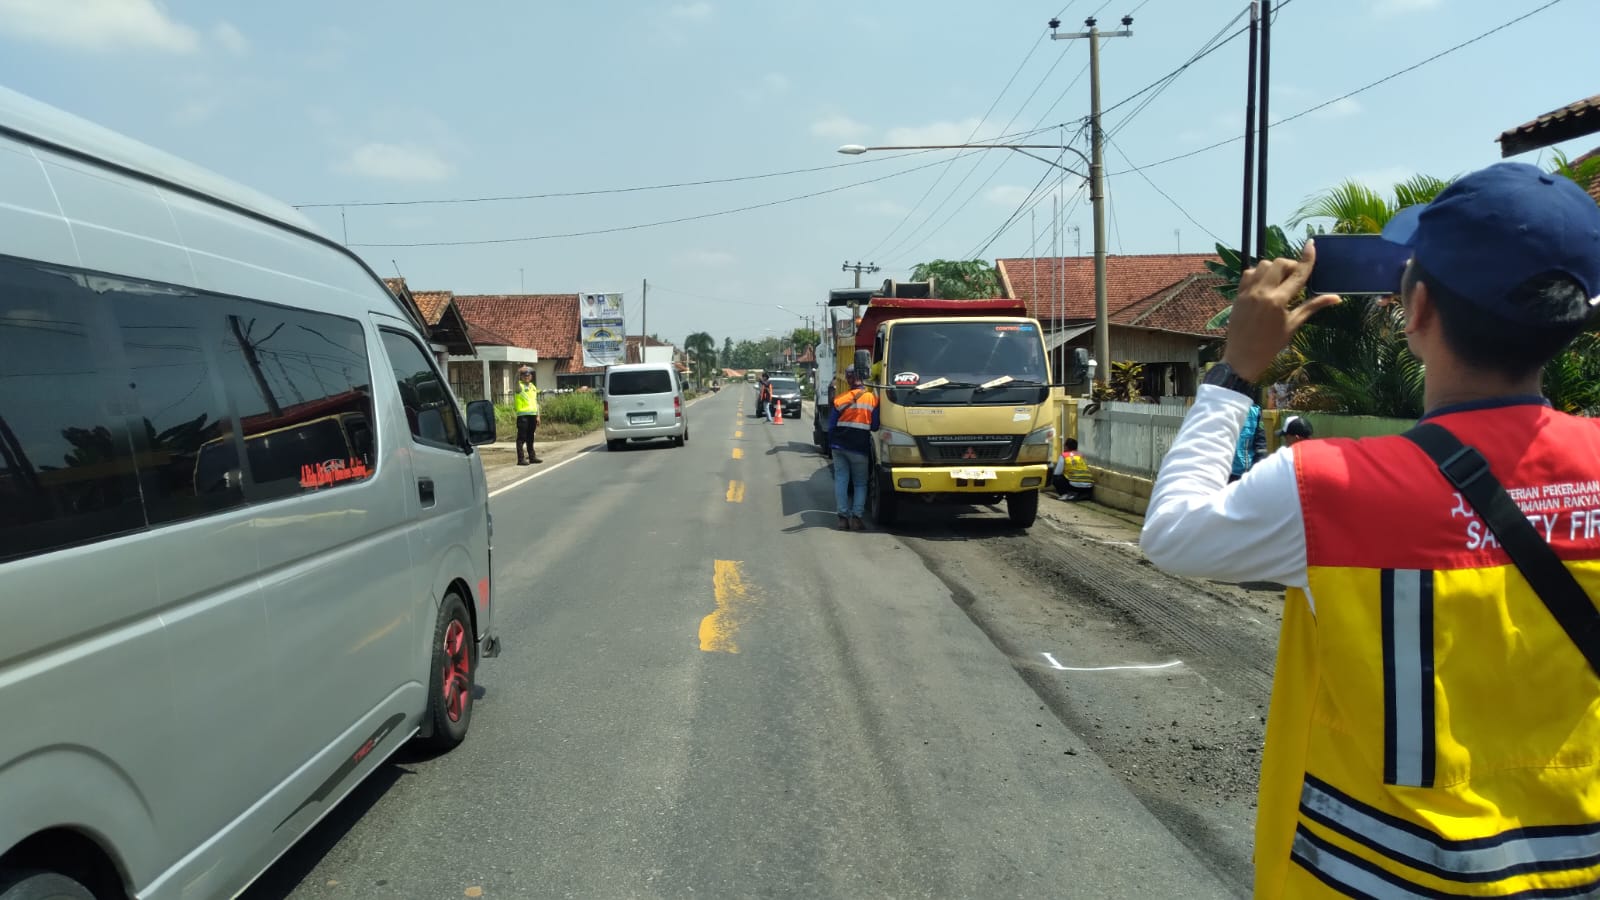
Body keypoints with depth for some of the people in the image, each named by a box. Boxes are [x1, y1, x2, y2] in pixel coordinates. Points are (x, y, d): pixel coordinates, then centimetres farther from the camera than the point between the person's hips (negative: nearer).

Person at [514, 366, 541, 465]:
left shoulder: (533, 387, 17)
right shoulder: (520, 386, -2)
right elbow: (516, 382, -27)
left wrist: (538, 416, 17)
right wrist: (519, 372, -45)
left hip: (532, 415, 6)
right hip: (523, 415, -6)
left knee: (530, 437, 14)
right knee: (521, 438, -5)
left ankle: (532, 456, 22)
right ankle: (520, 459, -6)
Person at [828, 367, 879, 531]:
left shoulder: (840, 399, 2)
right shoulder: (872, 398, -3)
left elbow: (832, 424, 7)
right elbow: (875, 426, 0)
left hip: (839, 445, 2)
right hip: (859, 447, -2)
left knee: (841, 480, 6)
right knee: (861, 483, 9)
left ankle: (843, 516, -1)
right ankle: (856, 516, -6)